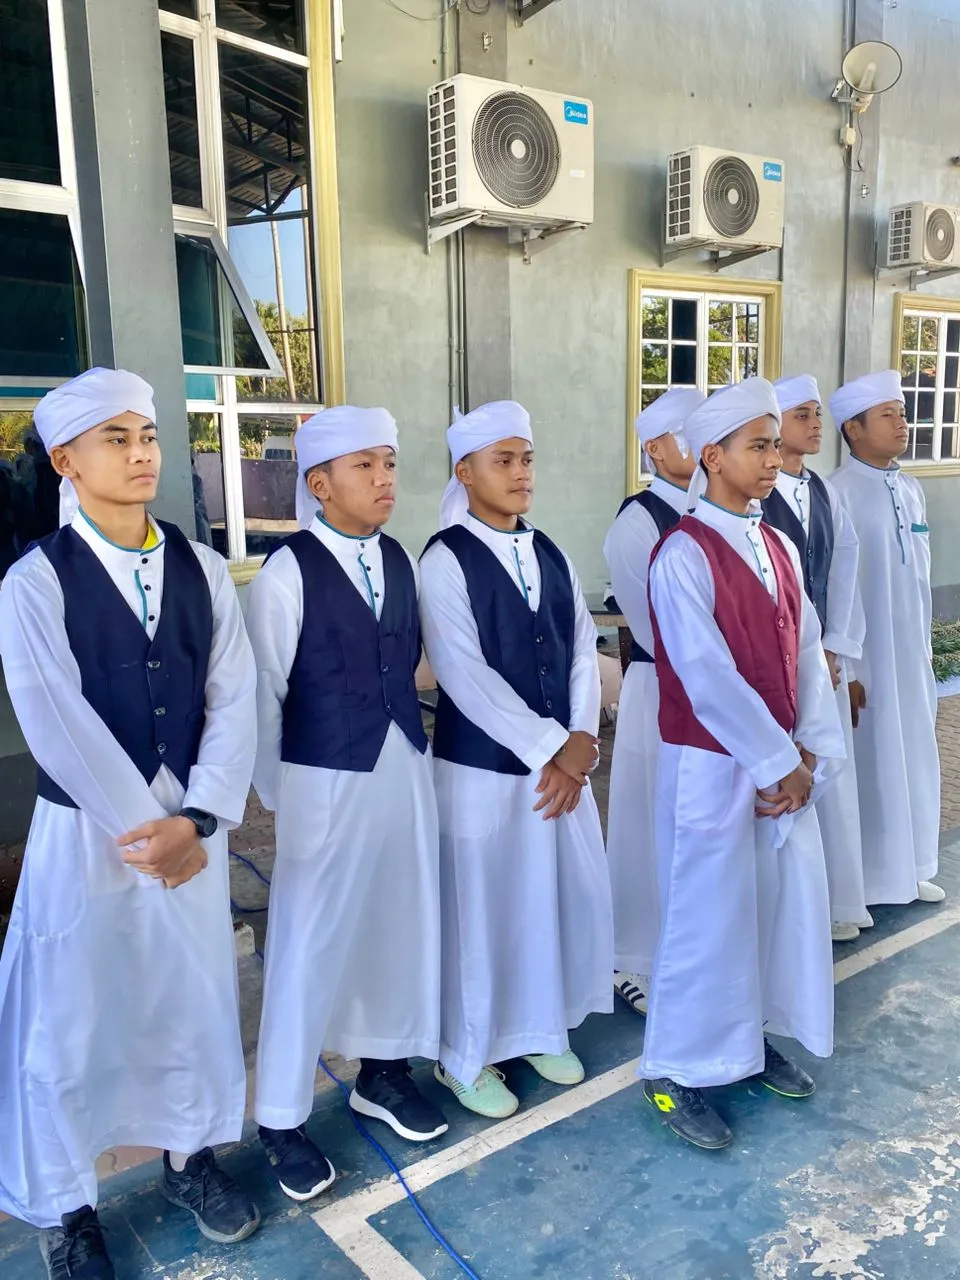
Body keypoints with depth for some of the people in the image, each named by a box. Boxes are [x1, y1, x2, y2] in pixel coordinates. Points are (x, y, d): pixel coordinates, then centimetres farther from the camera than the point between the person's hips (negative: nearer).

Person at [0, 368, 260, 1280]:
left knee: (195, 995, 16)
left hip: (191, 824, 3)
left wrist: (197, 817, -14)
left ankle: (190, 1156, 41)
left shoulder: (201, 569, 1)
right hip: (85, 829, -3)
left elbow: (234, 698, -4)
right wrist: (139, 828, -15)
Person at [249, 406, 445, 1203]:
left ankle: (382, 1071, 40)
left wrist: (409, 742, 10)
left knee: (402, 922, 16)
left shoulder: (399, 560, 3)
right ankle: (283, 1116, 27)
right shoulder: (287, 575, -14)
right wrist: (276, 797, -4)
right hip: (326, 780, -6)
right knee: (312, 945, 6)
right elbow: (261, 694, -10)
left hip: (405, 768, 6)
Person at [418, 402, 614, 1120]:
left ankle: (541, 1030, 38)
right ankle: (468, 1057, 29)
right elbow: (465, 675, -17)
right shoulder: (446, 559, -10)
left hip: (562, 761, 6)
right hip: (482, 767, -6)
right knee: (483, 910, 7)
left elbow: (583, 652, 5)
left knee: (565, 896, 14)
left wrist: (579, 745, -7)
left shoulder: (550, 555, 8)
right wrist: (553, 745, -16)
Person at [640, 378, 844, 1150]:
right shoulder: (683, 553, -16)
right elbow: (707, 675, -20)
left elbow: (807, 653, 6)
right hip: (713, 766, -7)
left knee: (787, 903, 16)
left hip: (785, 763, 7)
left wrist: (812, 751, -5)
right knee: (710, 917, 3)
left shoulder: (779, 548, 8)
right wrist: (776, 764, -16)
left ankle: (756, 1038, 38)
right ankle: (678, 1073, 23)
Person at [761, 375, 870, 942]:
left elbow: (843, 571, 8)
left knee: (832, 775, 10)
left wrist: (836, 647, -1)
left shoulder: (825, 491, 10)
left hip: (825, 654, 6)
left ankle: (834, 900, 25)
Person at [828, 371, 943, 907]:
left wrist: (924, 649, 14)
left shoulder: (911, 489, 9)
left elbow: (921, 572, 14)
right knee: (866, 761, 3)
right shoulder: (839, 493, -15)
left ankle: (907, 867, 33)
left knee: (913, 757, 16)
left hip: (911, 651, 7)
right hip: (864, 654, -7)